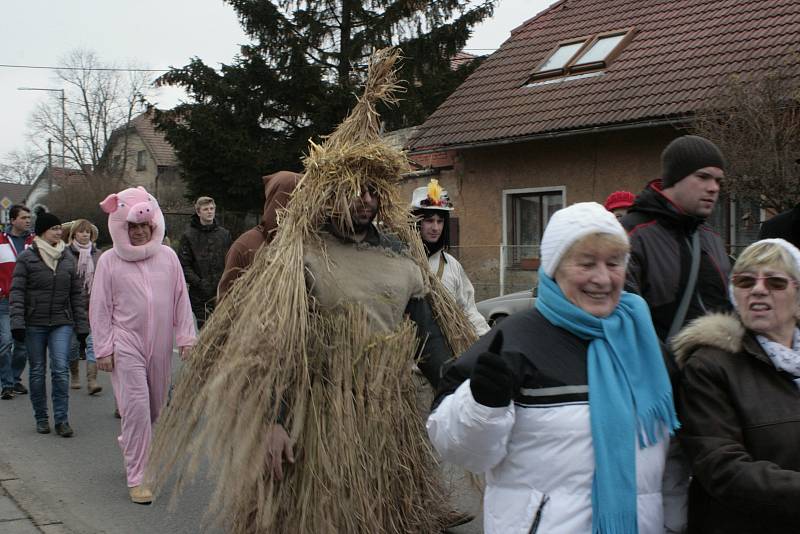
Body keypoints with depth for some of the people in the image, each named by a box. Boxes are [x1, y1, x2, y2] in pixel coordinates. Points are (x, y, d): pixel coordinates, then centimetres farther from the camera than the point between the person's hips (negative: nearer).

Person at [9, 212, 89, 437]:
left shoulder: (67, 258, 8)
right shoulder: (26, 257, -1)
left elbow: (77, 294, 11)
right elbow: (17, 291, -4)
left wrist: (82, 326, 7)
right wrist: (17, 322, -14)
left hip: (62, 323, 1)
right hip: (34, 324, -1)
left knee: (60, 369, -9)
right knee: (37, 371, 7)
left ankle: (62, 419, -3)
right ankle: (41, 418, 19)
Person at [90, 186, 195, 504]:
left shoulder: (167, 256, 3)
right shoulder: (109, 261, -2)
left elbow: (181, 300, 7)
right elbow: (100, 308, 0)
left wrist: (186, 338, 3)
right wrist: (103, 349, -3)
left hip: (160, 346, 3)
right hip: (126, 344, -3)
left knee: (156, 407, 14)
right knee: (137, 408, -9)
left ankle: (130, 443, 44)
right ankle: (136, 478, -2)